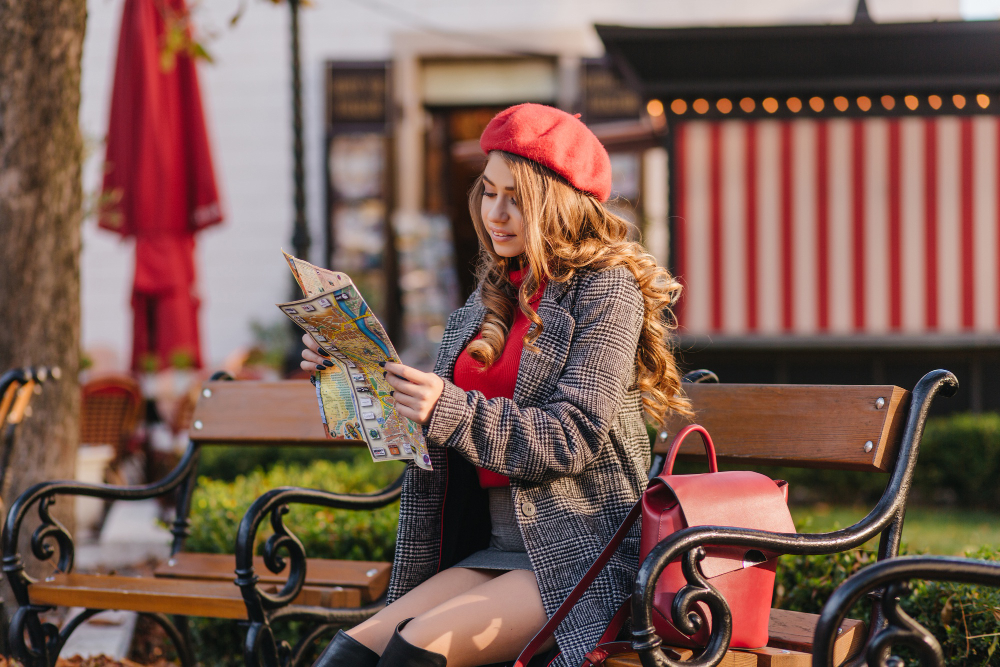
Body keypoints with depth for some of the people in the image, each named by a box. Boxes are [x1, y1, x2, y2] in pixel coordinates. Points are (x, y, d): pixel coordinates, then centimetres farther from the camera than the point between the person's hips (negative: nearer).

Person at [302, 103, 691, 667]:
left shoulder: (606, 290, -4)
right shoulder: (494, 295, 17)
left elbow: (574, 436, -15)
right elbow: (436, 421, 22)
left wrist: (448, 410, -25)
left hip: (580, 556, -6)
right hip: (489, 550, 7)